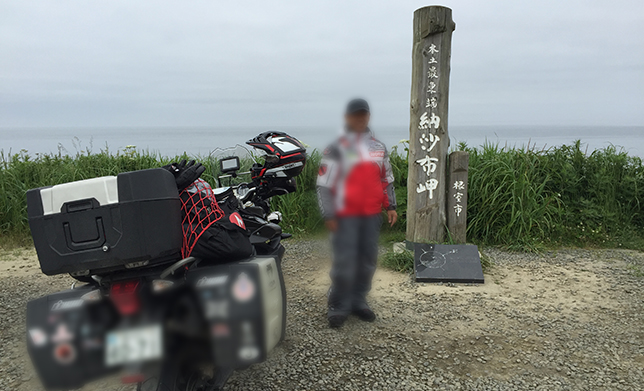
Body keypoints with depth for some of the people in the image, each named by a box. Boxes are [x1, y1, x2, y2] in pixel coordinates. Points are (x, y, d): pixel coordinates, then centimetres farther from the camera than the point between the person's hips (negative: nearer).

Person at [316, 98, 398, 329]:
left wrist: (391, 206, 13)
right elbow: (324, 184, -7)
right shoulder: (336, 149, -4)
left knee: (368, 260, 11)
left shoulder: (379, 147, 14)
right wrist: (329, 215, -11)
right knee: (344, 262, -5)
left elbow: (387, 179, 20)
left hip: (372, 214, 6)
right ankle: (338, 307, 11)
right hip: (345, 216, -5)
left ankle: (358, 301, 27)